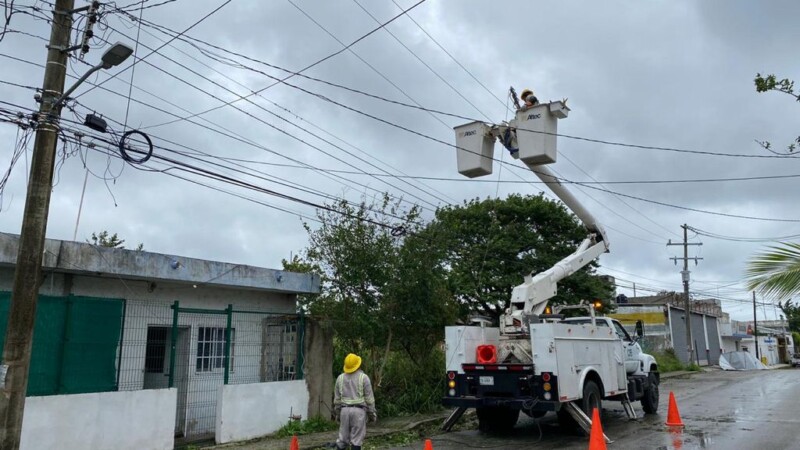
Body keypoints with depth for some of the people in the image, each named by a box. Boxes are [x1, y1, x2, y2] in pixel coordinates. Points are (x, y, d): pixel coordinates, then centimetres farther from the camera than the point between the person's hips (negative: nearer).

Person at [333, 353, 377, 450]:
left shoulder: (340, 378, 6)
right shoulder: (363, 377, -7)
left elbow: (337, 399, 10)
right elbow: (369, 398, -6)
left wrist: (337, 413, 18)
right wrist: (372, 413, 2)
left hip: (344, 410, 4)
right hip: (358, 410, -4)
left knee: (343, 437, 11)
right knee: (356, 439, 2)